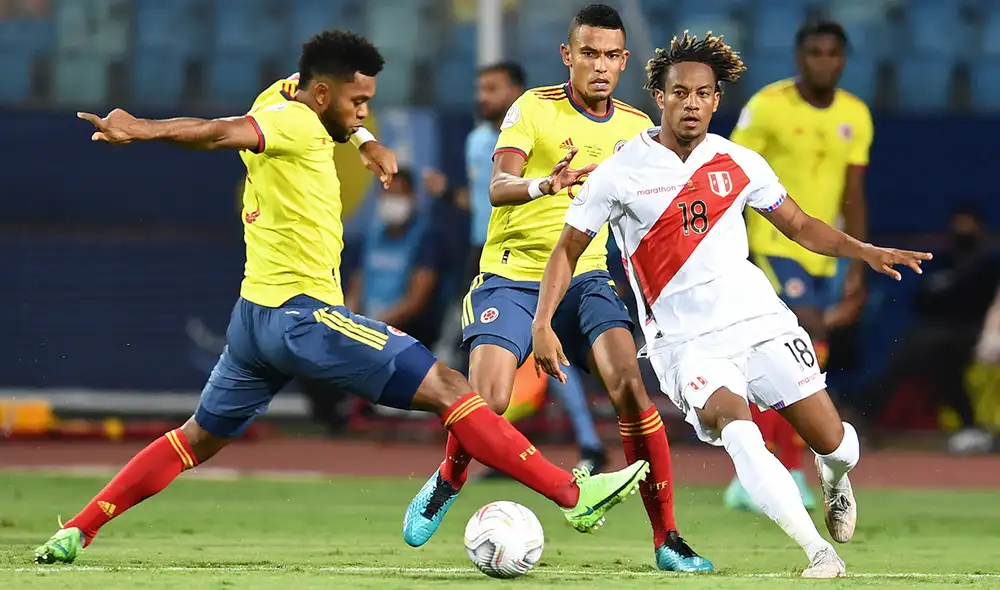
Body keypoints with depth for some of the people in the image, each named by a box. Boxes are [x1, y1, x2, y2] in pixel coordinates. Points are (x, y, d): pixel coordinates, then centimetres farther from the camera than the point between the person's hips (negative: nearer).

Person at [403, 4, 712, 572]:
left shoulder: (636, 127, 6)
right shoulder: (534, 108, -7)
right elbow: (498, 188, -20)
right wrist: (547, 184, -41)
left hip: (586, 276, 3)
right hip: (512, 275, -3)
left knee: (631, 385, -20)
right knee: (487, 403, -17)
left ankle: (667, 538, -14)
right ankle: (448, 481, 19)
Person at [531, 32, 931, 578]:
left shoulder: (739, 163, 4)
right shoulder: (620, 173, -4)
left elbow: (799, 226, 16)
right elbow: (567, 250, 4)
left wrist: (864, 251, 2)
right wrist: (543, 324, -8)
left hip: (760, 320, 3)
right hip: (685, 342, -3)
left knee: (835, 445, -1)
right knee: (738, 431, -32)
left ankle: (833, 478, 38)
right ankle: (819, 553, -32)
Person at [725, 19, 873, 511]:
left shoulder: (856, 117, 6)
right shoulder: (768, 107, -9)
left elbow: (853, 195, 10)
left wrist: (857, 269, 6)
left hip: (820, 254, 6)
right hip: (773, 244, -5)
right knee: (812, 351, -20)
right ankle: (790, 471, -15)